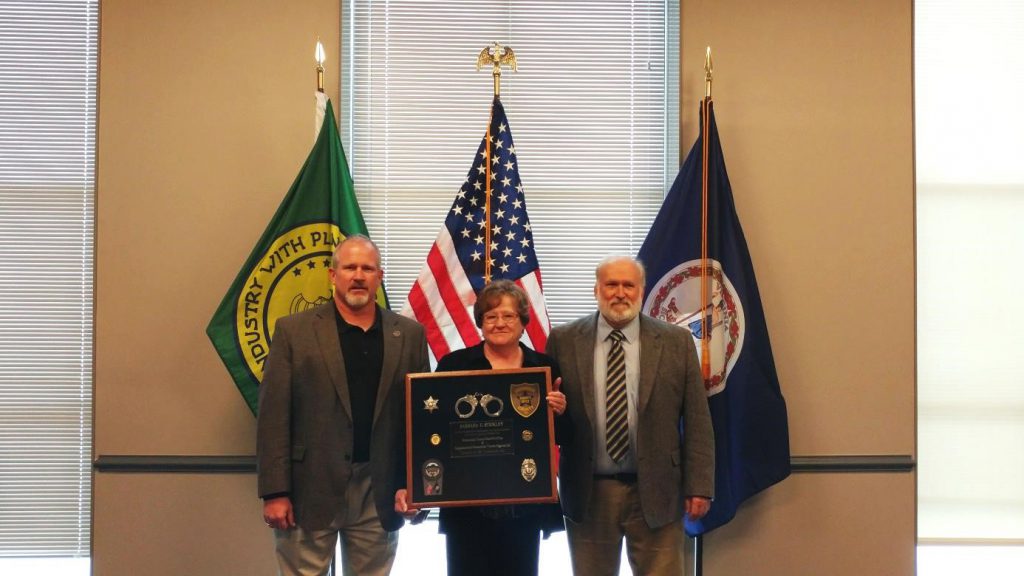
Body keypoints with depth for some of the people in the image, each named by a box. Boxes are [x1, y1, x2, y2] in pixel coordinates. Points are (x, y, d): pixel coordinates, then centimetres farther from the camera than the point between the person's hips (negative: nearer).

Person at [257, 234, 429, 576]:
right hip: (309, 490, -2)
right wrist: (275, 492, -10)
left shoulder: (409, 335, 7)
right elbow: (274, 416, -4)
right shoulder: (294, 331, -1)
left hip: (380, 492, 2)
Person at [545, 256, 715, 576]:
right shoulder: (563, 341, 2)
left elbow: (697, 421, 1)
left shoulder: (677, 342, 1)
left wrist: (699, 487, -3)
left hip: (655, 492, 0)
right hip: (588, 493, 1)